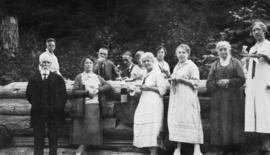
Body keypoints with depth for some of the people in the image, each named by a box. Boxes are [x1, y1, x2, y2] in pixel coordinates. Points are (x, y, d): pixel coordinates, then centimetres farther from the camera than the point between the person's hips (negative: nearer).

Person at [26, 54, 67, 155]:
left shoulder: (58, 79, 3)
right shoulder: (34, 79, 7)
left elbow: (63, 95, 4)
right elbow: (29, 94, 12)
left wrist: (58, 107, 0)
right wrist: (35, 104, 5)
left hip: (53, 113, -1)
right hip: (38, 113, 1)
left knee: (53, 137, 6)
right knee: (38, 137, 4)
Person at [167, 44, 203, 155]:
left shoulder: (192, 66, -1)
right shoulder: (176, 67, 20)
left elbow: (196, 83, -8)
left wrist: (182, 79, -15)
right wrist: (172, 79, 7)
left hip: (188, 98, -6)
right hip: (176, 97, 7)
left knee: (191, 120, -11)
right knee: (176, 121, 1)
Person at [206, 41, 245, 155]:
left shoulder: (236, 63, 7)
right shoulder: (215, 65, 11)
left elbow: (241, 79, -1)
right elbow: (209, 84, 6)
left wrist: (228, 81, -13)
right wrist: (218, 83, -13)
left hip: (233, 97, -1)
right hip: (218, 98, 1)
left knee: (234, 120, -3)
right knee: (220, 122, -3)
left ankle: (234, 144, 5)